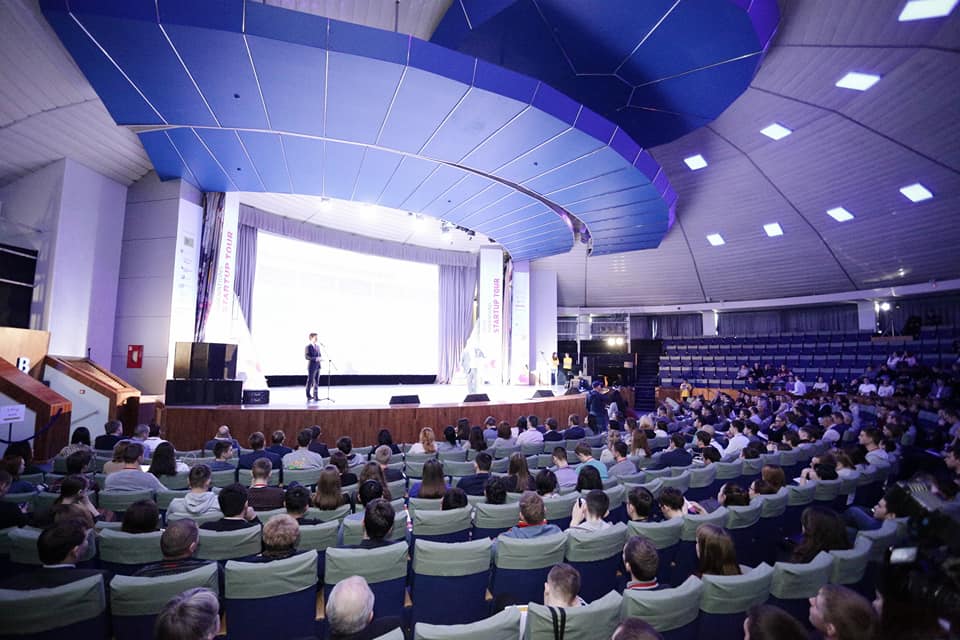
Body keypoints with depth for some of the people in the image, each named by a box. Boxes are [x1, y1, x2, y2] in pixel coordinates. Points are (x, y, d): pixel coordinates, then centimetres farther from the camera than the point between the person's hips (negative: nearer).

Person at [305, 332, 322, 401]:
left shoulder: (317, 347, 16)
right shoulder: (307, 347, -7)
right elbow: (306, 357, -15)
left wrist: (319, 359, -1)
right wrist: (315, 359, -21)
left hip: (317, 366, 7)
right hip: (311, 366, -7)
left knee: (316, 382, 7)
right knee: (310, 381, -1)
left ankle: (315, 396, 13)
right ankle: (308, 396, 10)